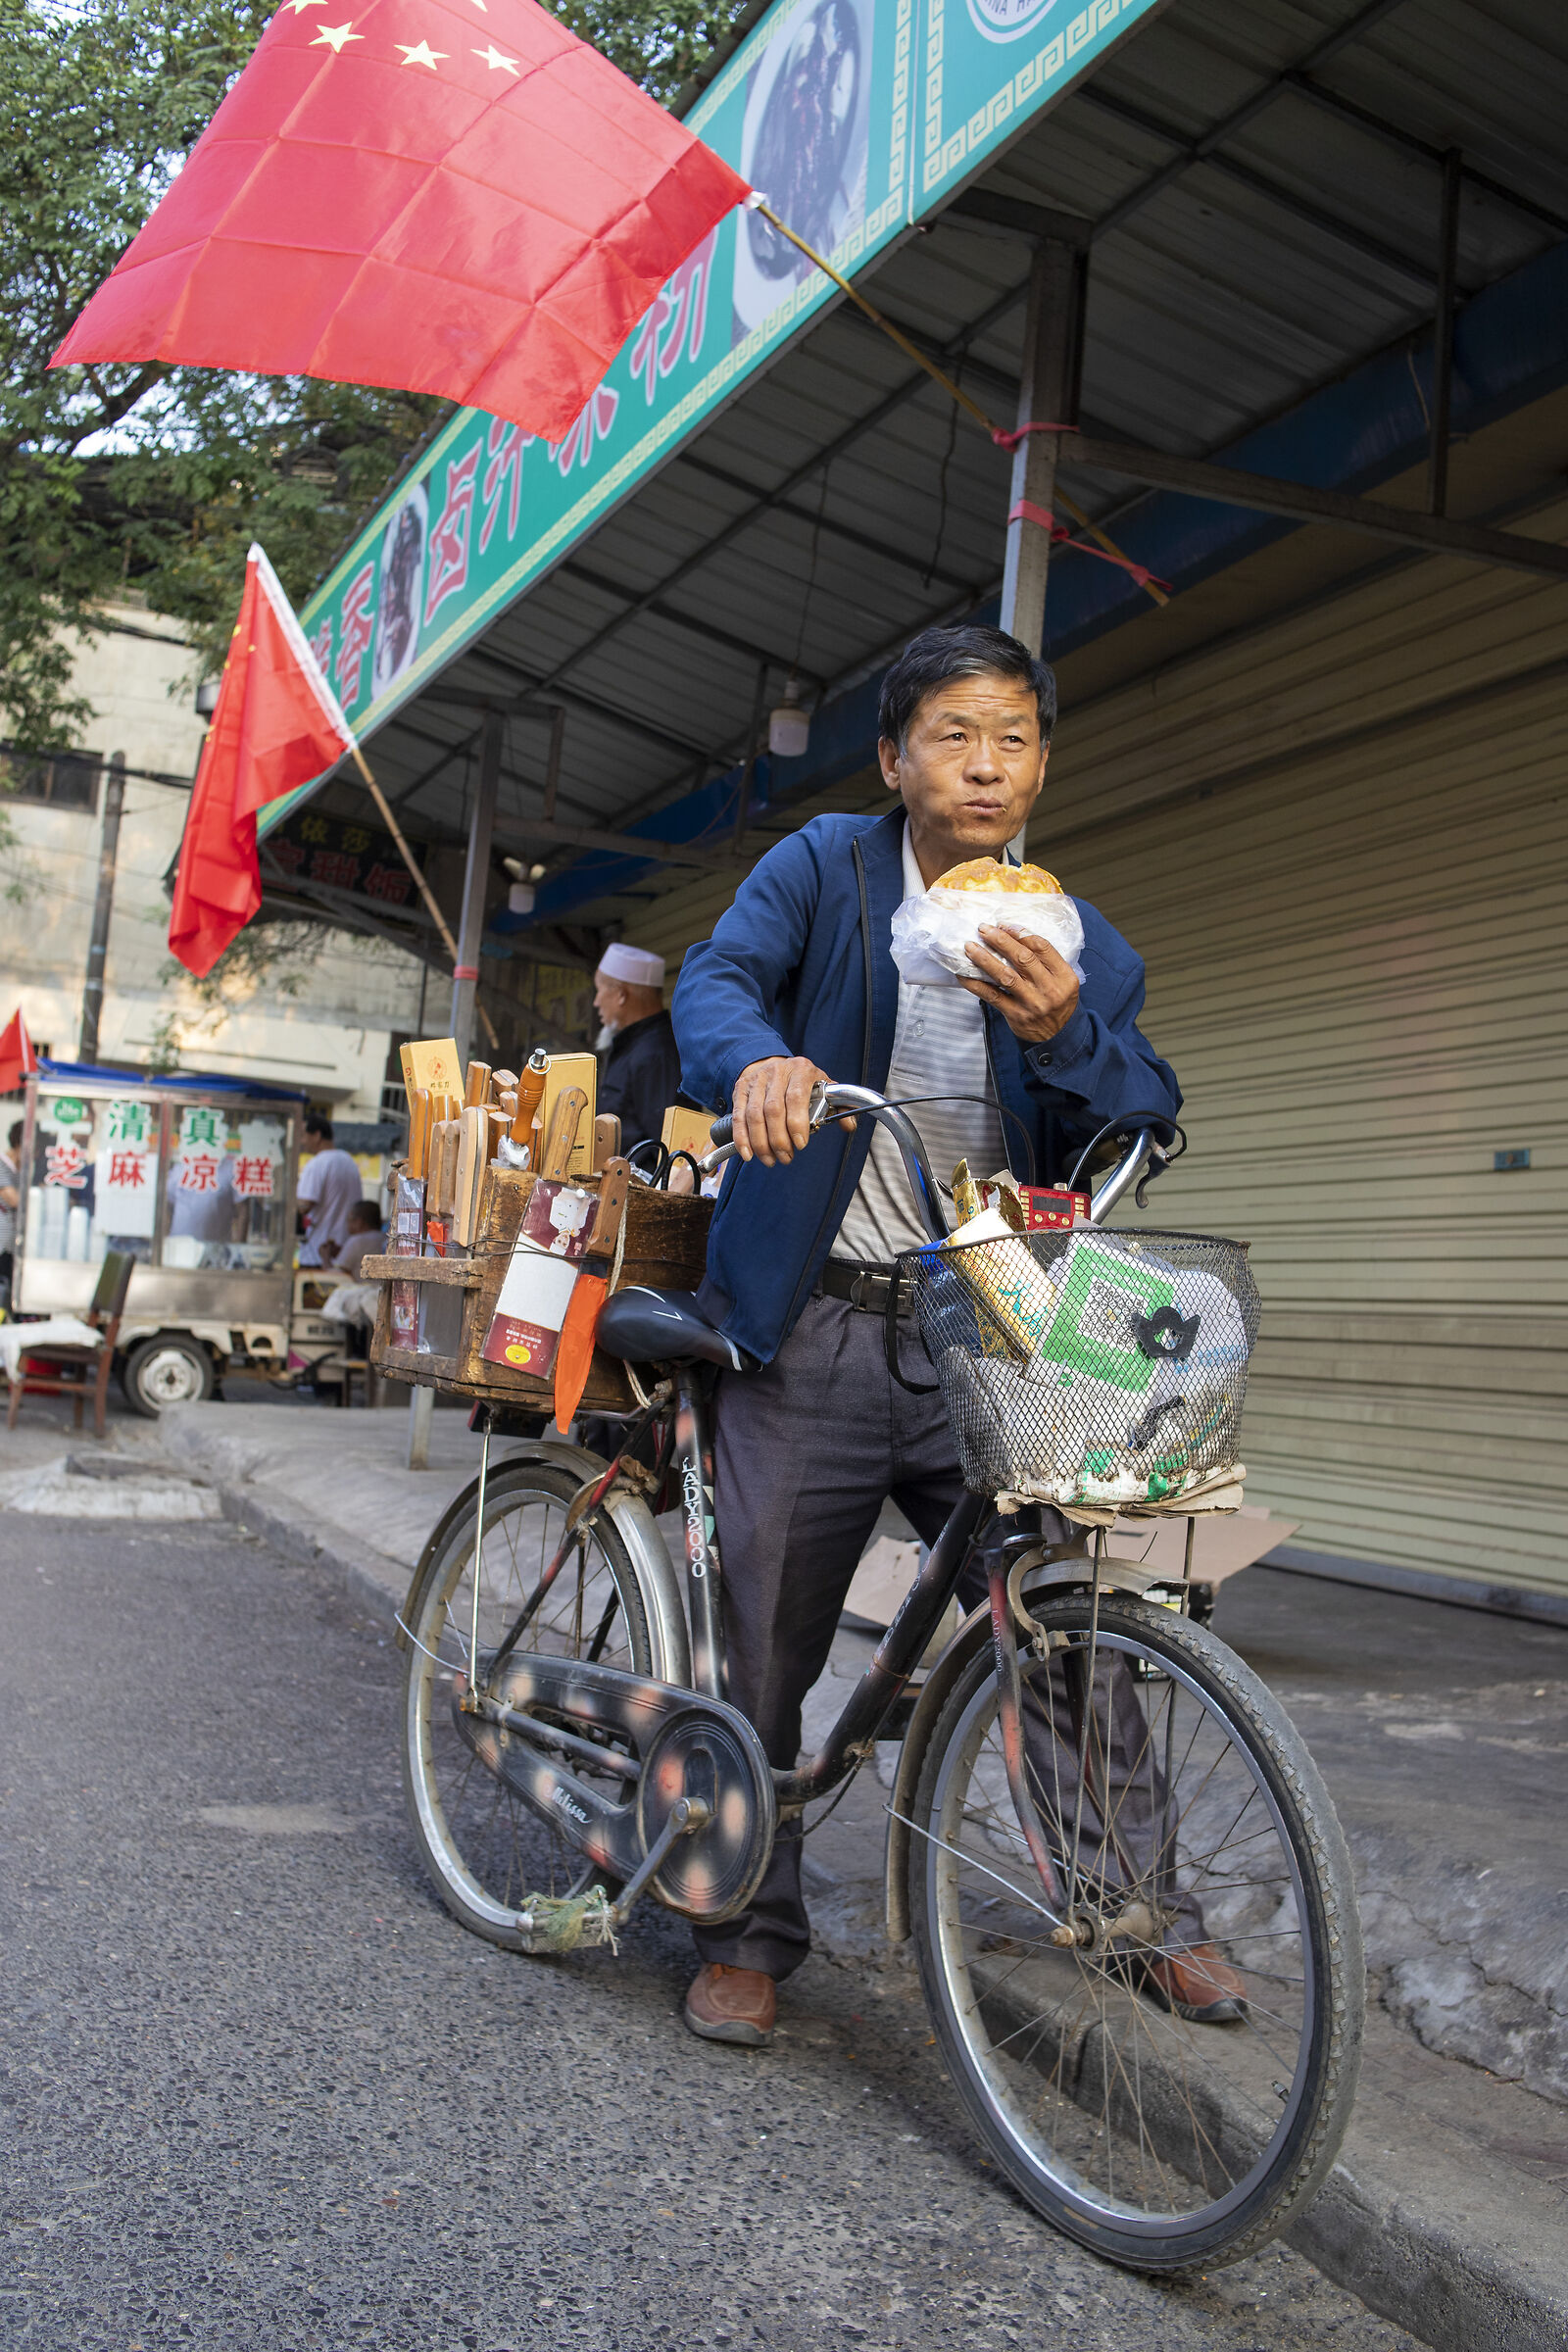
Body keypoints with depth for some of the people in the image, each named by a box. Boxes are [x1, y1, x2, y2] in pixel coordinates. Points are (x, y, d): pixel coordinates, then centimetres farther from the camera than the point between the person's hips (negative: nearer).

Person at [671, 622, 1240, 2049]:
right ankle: (750, 1931, 27)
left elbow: (1147, 1126, -3)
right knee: (759, 1646, 5)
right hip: (814, 1336, -1)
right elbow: (718, 977, -13)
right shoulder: (826, 869, 4)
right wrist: (758, 1059, -36)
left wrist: (1061, 1036, -24)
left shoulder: (1083, 947, 9)